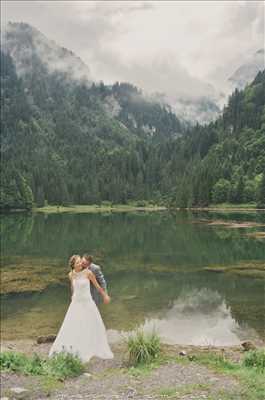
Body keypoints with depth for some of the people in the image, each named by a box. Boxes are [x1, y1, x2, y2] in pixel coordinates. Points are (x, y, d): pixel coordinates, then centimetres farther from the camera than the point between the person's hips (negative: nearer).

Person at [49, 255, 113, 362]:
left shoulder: (88, 273, -16)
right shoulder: (71, 275, -5)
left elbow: (97, 285, -4)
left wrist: (105, 295, 5)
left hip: (88, 303, -2)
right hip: (75, 303, 2)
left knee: (91, 327, 8)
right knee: (71, 326, 8)